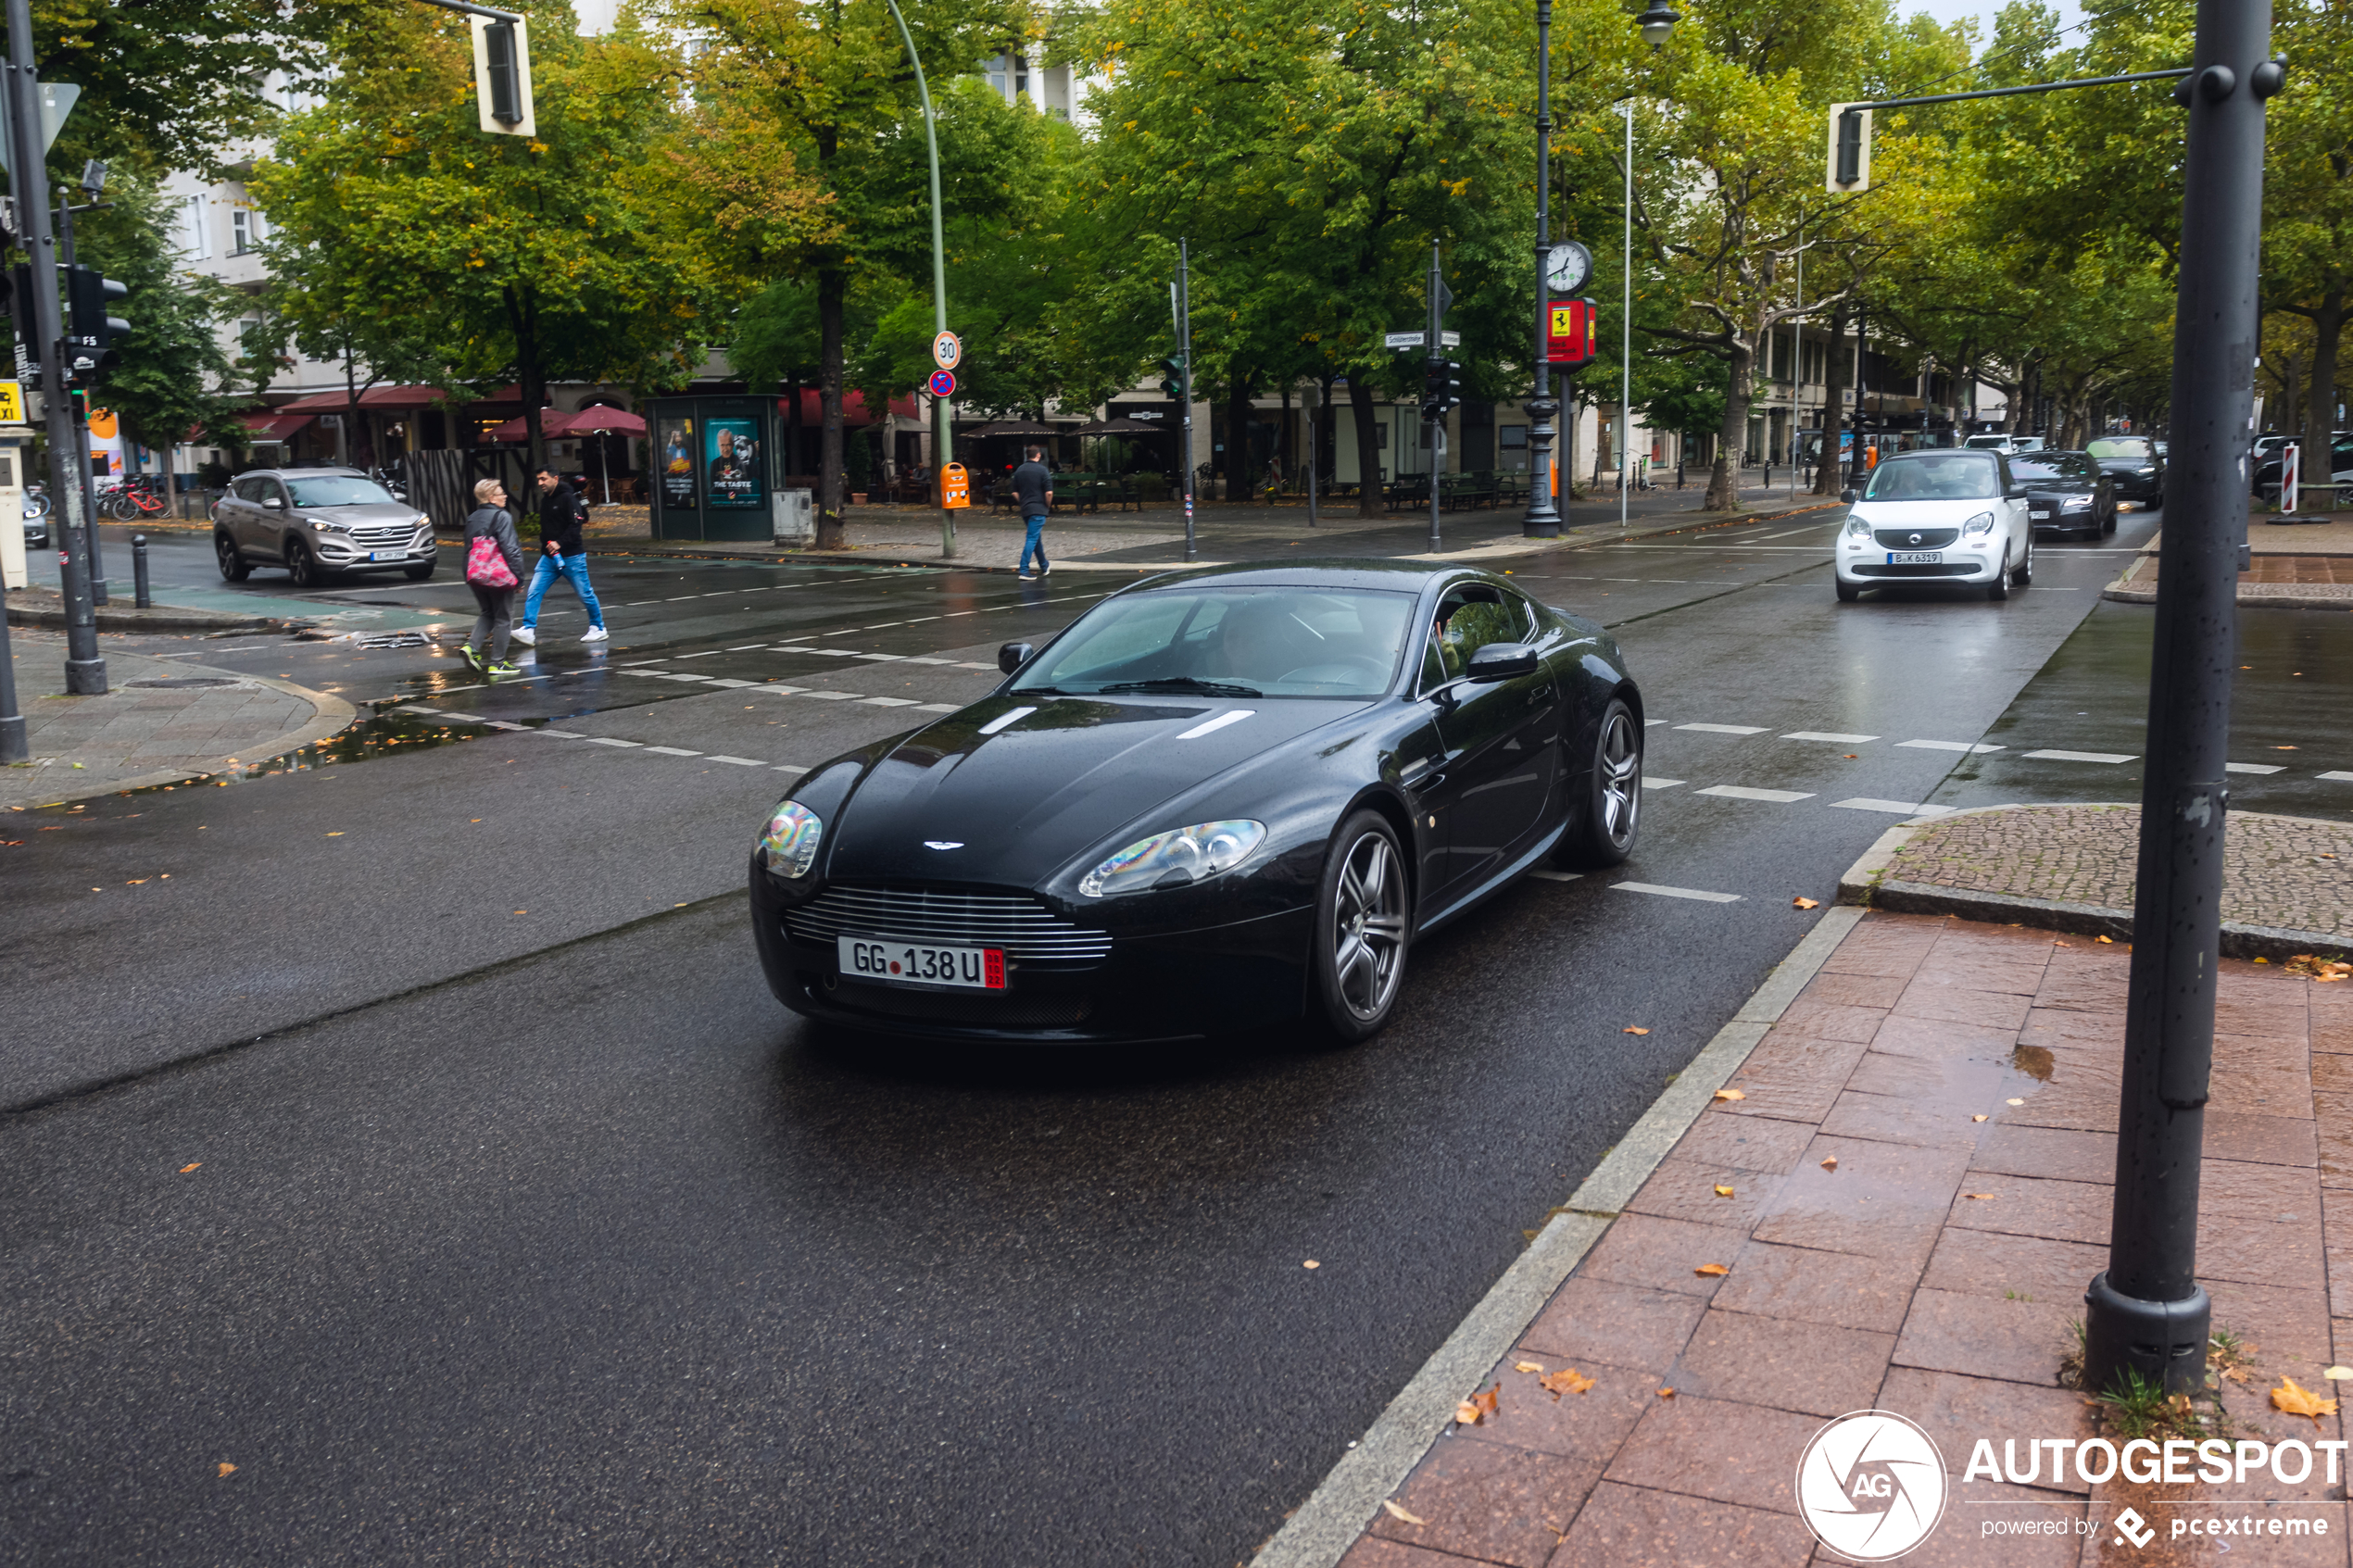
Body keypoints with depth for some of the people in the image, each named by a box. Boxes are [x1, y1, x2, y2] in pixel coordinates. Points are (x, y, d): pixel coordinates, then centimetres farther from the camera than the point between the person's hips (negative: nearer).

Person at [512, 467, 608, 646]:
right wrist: (545, 547, 16)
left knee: (585, 594, 5)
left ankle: (598, 629, 21)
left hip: (571, 556, -7)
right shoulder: (545, 500, 13)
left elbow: (576, 524, -20)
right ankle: (528, 631, -11)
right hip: (549, 557, 7)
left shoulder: (567, 498, -12)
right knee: (534, 593, -6)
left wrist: (560, 542, -27)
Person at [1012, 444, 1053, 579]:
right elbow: (1049, 492, -13)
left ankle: (1044, 566, 32)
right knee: (1032, 539, -8)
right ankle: (1023, 570, -14)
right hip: (1038, 509, -7)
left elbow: (1015, 493, 10)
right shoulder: (1042, 470, -9)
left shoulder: (1019, 470, 8)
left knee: (1036, 538, 19)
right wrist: (1048, 506, 3)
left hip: (1025, 510, 7)